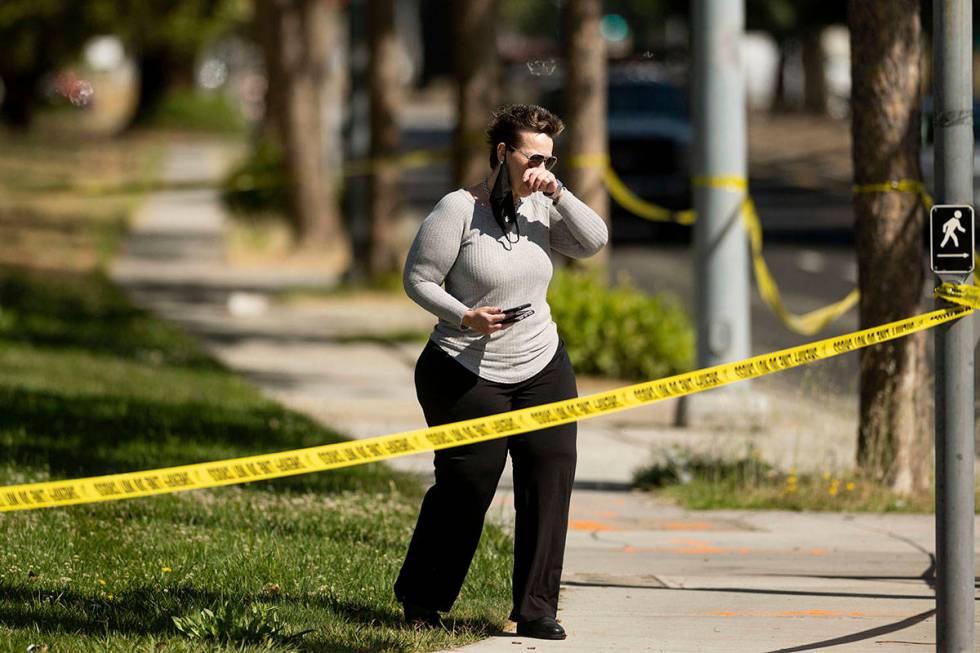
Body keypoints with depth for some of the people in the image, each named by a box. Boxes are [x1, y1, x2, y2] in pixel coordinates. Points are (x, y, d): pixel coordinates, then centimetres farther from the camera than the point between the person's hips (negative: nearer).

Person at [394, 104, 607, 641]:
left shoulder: (539, 209, 5)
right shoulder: (458, 209, -11)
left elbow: (594, 241, -2)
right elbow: (417, 278, -10)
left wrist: (558, 194, -13)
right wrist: (464, 317, -23)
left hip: (541, 369, 5)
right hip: (467, 374, -5)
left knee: (551, 472, -6)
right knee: (467, 484, -3)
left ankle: (536, 610, -1)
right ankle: (419, 599, 18)